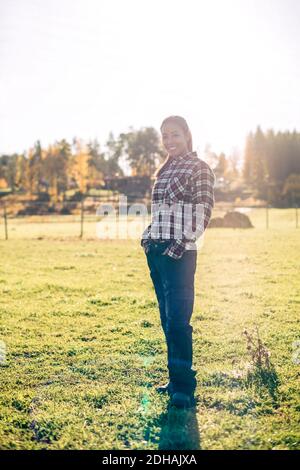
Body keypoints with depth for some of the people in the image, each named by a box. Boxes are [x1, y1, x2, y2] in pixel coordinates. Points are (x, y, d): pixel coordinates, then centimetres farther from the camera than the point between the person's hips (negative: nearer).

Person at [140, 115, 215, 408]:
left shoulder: (199, 168, -2)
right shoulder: (164, 170, 18)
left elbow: (203, 213, -9)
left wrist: (182, 242, -16)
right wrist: (149, 237, 9)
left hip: (180, 252, -7)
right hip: (155, 250, 8)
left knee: (177, 319, -9)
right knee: (167, 318, 10)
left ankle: (184, 387, -1)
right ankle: (176, 379, 20)